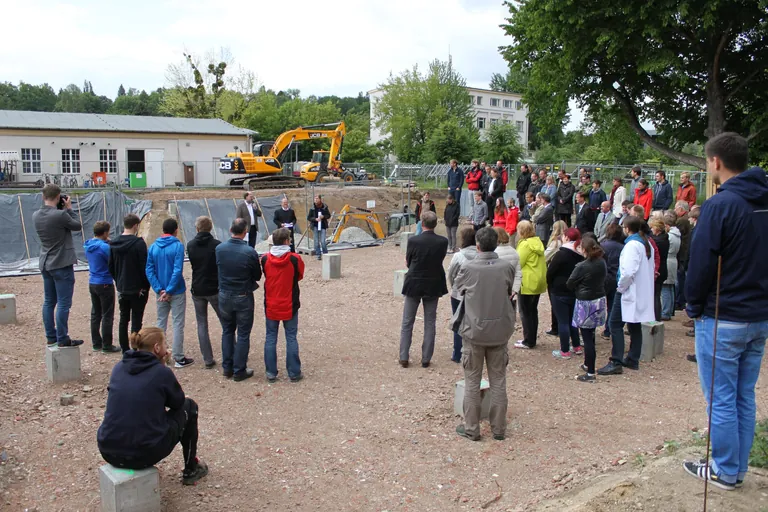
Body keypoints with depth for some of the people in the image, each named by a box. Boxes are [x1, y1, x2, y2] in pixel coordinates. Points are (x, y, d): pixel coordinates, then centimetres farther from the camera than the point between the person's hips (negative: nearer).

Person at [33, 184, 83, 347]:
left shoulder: (36, 216, 1)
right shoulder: (60, 215, -21)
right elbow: (78, 226, -6)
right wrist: (69, 209, 2)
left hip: (45, 265, 8)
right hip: (62, 265, -8)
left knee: (49, 302, 14)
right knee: (64, 303, -2)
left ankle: (51, 337, 21)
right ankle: (62, 339, 1)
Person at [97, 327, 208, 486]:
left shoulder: (119, 367, 6)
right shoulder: (162, 372, -9)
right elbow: (178, 402, 8)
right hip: (145, 453, -6)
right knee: (189, 406, 17)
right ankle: (191, 470, 28)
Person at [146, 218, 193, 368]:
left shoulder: (153, 247, 3)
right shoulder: (177, 246, -12)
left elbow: (149, 270, -3)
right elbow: (177, 271, -20)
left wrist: (159, 289, -7)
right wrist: (169, 291, -14)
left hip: (161, 292, 5)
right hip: (177, 291, -5)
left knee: (161, 322, 16)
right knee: (178, 324, 3)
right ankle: (179, 358, 7)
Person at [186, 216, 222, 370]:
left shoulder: (190, 245, -1)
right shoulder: (216, 245, -13)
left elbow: (193, 264, 9)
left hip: (197, 290, 3)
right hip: (214, 289, -3)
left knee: (202, 324, 10)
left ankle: (208, 359, 8)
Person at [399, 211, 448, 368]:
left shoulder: (413, 240, -16)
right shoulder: (443, 242, -11)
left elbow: (408, 262, -4)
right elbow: (441, 259, 3)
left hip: (414, 284, -1)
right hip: (433, 285, 1)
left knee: (407, 323, 11)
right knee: (430, 323, 12)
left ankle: (404, 358, 13)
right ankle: (426, 359, 14)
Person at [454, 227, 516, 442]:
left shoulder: (468, 268, -13)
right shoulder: (507, 267, -7)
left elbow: (459, 288, 3)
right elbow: (509, 293, 6)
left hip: (474, 331, -2)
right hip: (500, 331, 2)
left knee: (472, 381, 10)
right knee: (498, 380, 13)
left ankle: (471, 428, 17)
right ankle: (498, 428, 21)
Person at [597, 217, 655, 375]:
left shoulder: (632, 245, -18)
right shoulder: (647, 244, 11)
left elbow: (628, 271, -28)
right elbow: (650, 268, 17)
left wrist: (621, 287, -13)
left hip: (629, 291, -10)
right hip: (642, 292, 10)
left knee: (615, 324, -6)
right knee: (635, 326, 14)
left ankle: (616, 362, -7)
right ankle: (633, 360, 22)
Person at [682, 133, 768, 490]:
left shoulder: (720, 204, -17)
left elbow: (702, 262, -17)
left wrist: (694, 305, -3)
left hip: (722, 319, -8)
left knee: (721, 399, 4)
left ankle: (725, 471, 15)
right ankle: (738, 468, 26)